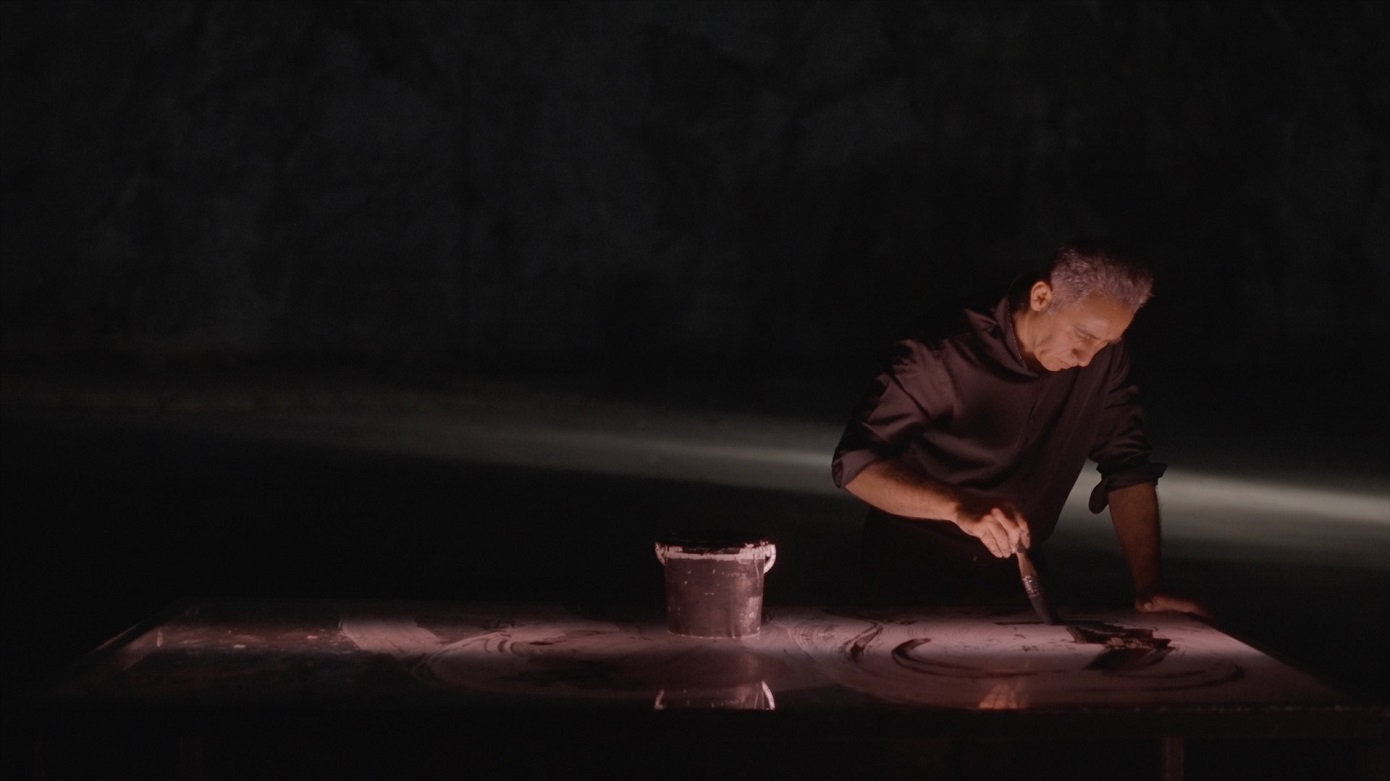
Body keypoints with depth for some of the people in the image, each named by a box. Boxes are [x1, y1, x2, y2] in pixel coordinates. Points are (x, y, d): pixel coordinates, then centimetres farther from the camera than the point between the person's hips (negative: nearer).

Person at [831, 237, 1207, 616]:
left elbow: (1127, 467, -2)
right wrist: (959, 506, -40)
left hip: (1013, 579, 5)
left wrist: (1148, 587, -14)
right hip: (913, 575, -5)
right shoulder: (943, 355, -21)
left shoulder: (1103, 356, -7)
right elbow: (855, 461, -25)